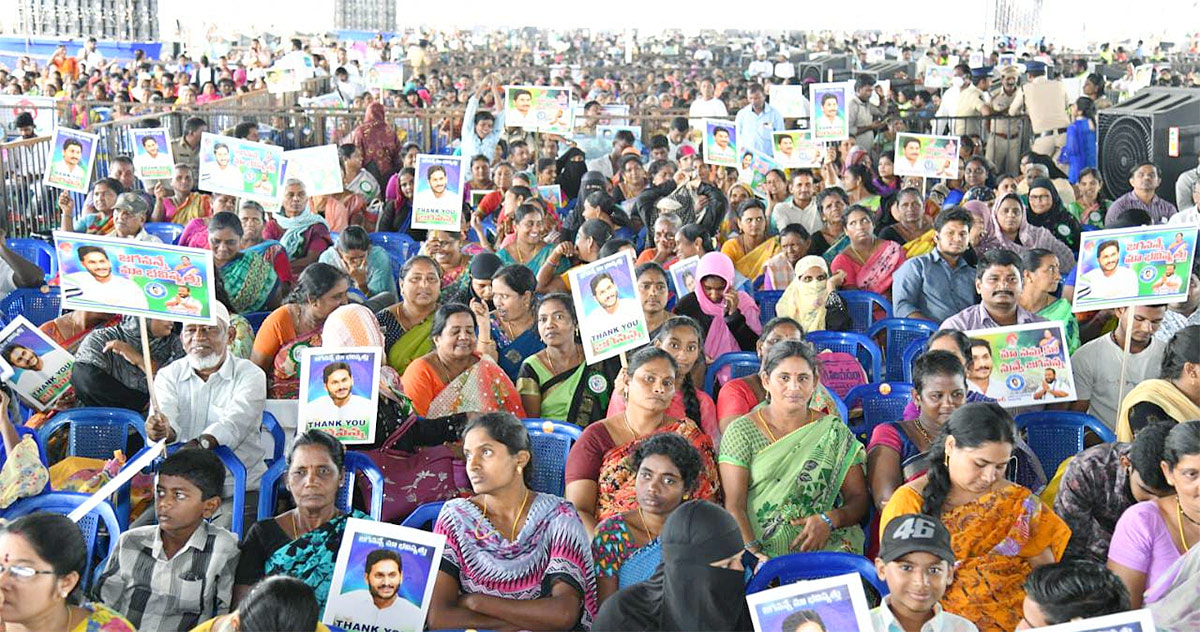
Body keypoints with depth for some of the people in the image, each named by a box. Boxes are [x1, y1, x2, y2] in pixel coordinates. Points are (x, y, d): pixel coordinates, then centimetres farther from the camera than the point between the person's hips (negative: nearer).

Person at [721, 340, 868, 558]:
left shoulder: (834, 431, 10)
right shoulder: (741, 432, 5)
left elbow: (859, 499, 10)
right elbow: (734, 506, -3)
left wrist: (829, 520, -11)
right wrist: (752, 551, -19)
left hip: (824, 547, 1)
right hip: (763, 551, -1)